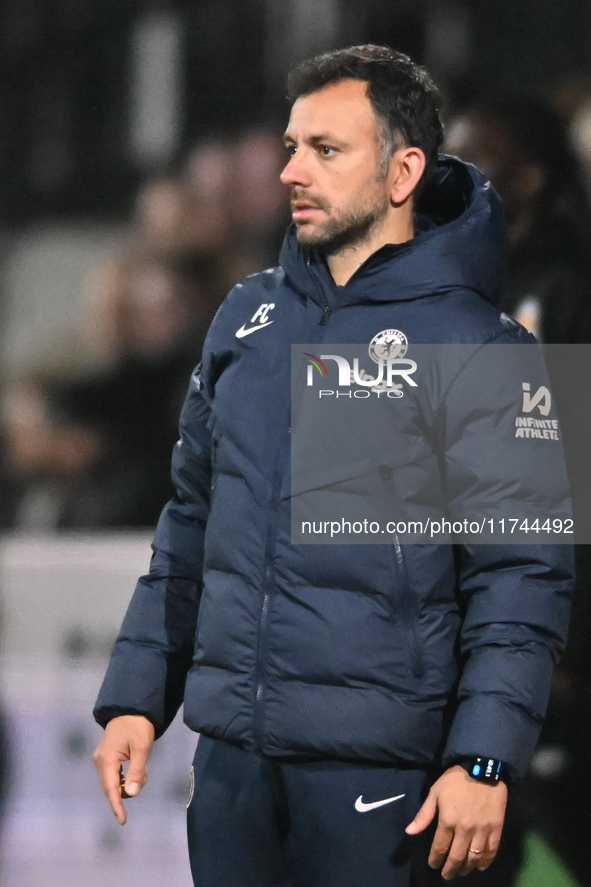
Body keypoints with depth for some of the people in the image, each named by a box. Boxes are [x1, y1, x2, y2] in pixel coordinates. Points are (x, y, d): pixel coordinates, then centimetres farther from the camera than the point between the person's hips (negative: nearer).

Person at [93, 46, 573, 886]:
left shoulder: (478, 350, -6)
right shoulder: (248, 316, 13)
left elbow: (522, 575, -10)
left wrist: (484, 760, -19)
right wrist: (135, 697, 11)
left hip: (371, 763, -5)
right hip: (229, 749, 5)